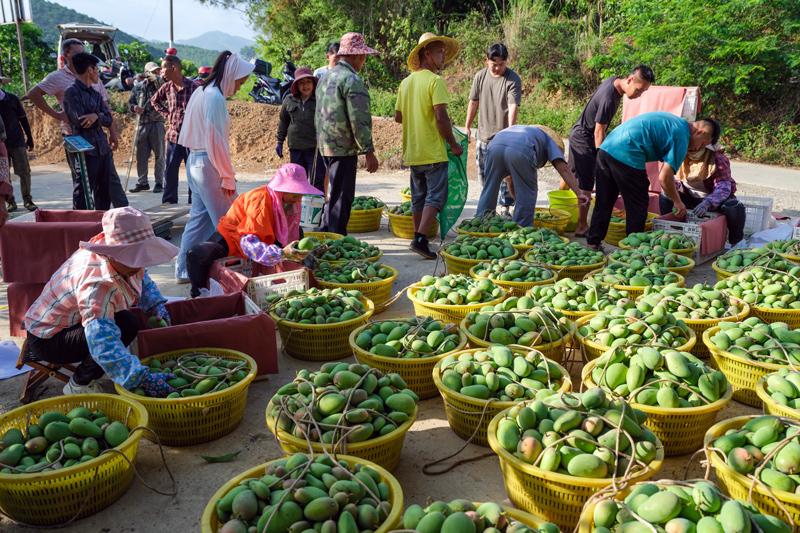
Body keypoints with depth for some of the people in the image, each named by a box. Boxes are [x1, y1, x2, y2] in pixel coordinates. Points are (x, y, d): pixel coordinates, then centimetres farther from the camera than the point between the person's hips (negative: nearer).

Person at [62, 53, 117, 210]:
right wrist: (98, 116, -1)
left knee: (105, 193, 12)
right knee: (84, 193, -4)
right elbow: (79, 121, -15)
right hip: (86, 150, -7)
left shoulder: (96, 94, 16)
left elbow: (108, 119, 7)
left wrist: (96, 116, -12)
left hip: (103, 148, 7)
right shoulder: (72, 92, -7)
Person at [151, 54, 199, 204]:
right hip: (173, 135, 5)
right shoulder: (166, 87, 6)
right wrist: (166, 114, 12)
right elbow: (154, 101, 25)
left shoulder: (194, 87, -12)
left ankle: (194, 201, 12)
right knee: (170, 171, 9)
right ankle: (168, 200, 19)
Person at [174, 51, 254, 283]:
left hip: (195, 161, 10)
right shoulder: (215, 97, -16)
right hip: (208, 165, -10)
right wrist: (228, 177, -14)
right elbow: (216, 141, -20)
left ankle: (183, 270, 21)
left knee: (200, 218, 15)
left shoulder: (201, 92, 14)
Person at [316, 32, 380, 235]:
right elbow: (359, 121, -19)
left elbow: (319, 115, 21)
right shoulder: (352, 80, -15)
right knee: (341, 197, -3)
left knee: (336, 194, 19)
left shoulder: (327, 77, 15)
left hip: (325, 146, 9)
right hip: (344, 149, -9)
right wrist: (369, 152, -16)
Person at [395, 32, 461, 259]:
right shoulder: (435, 81, -11)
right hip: (433, 152, -7)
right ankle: (421, 238, -11)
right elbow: (441, 117, -18)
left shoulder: (406, 82, 12)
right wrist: (454, 144, -9)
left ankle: (419, 238, 21)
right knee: (436, 196, -3)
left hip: (412, 152, 8)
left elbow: (398, 117, 15)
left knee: (418, 197, 15)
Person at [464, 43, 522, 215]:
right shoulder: (480, 76, 3)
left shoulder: (513, 79, -11)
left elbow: (513, 106, -22)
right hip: (484, 135, 5)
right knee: (484, 174, 13)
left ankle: (506, 209, 7)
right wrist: (467, 126, 13)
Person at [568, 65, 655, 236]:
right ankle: (582, 226, 1)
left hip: (577, 135, 10)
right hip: (584, 140, -10)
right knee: (586, 185, -6)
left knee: (571, 173, 22)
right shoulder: (608, 98, -29)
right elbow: (599, 132, -26)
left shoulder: (614, 80, 0)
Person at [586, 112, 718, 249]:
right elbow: (664, 177, -8)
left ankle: (593, 244, 24)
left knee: (603, 204, 17)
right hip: (626, 156, -9)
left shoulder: (675, 122, 24)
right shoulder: (682, 136, -3)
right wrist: (677, 202, 6)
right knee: (637, 207, 6)